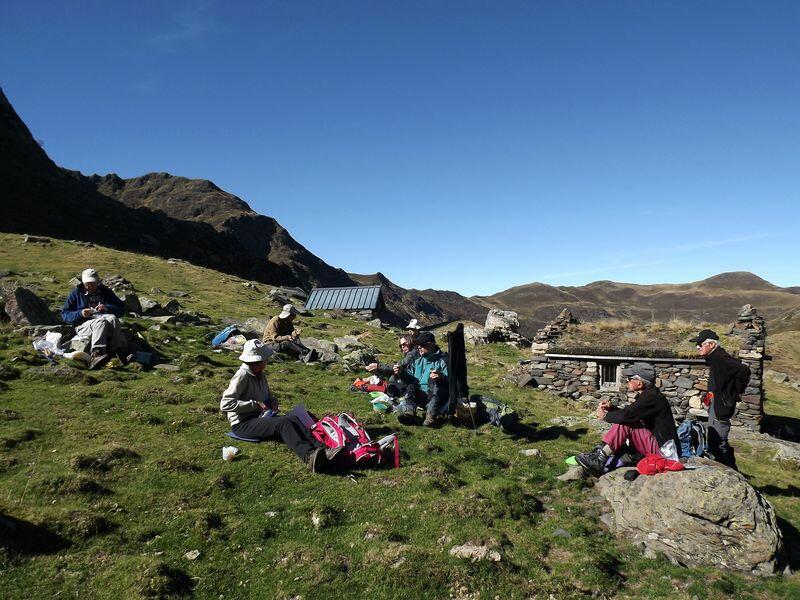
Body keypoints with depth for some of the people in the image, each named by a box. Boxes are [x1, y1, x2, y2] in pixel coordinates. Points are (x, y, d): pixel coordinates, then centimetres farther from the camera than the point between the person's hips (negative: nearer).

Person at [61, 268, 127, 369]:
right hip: (84, 325, -2)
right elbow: (64, 315, 11)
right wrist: (80, 313, -9)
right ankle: (97, 354, -62)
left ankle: (120, 351, -53)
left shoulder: (105, 291, 22)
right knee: (101, 322, -39)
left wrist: (107, 308, -7)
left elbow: (121, 309, 13)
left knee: (113, 319, -36)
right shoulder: (76, 293, 17)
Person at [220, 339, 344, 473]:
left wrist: (272, 400, 5)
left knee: (292, 418, -20)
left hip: (260, 417, 8)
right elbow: (225, 404, -23)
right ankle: (309, 457, -53)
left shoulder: (260, 374, 13)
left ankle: (322, 451, -38)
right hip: (243, 424, -7)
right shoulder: (242, 376, -14)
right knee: (283, 423, -31)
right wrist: (255, 404, -24)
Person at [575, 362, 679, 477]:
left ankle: (600, 461, -21)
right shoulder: (647, 395, 11)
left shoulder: (651, 397, -20)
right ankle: (600, 454, -6)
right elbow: (629, 413, 15)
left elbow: (626, 415, -28)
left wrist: (605, 416, -11)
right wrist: (612, 408, -2)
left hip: (663, 450, -10)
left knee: (624, 424, -20)